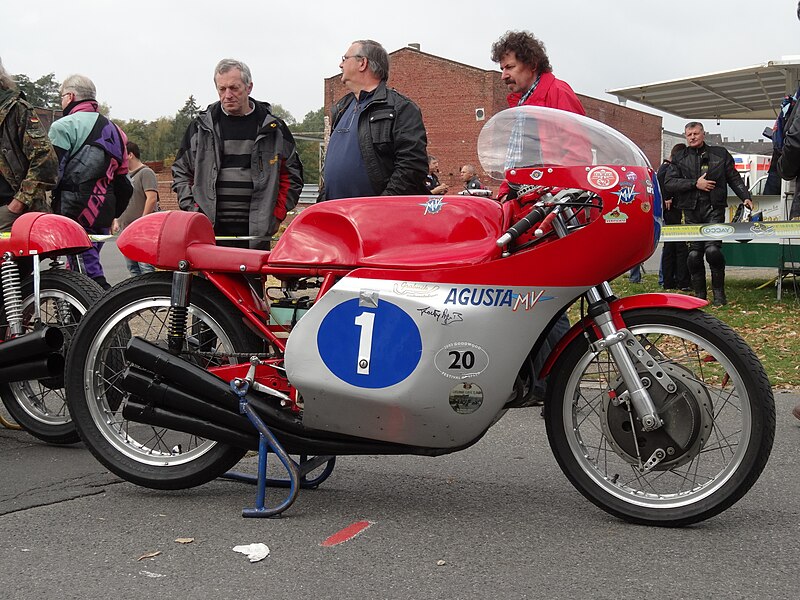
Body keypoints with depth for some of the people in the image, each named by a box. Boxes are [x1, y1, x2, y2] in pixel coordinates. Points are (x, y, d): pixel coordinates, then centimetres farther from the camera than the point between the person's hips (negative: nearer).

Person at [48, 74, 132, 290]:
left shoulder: (63, 126, -5)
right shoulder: (113, 130, 20)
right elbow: (123, 181, 19)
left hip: (75, 213, -8)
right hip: (103, 217, 8)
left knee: (89, 274, -9)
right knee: (89, 266, 17)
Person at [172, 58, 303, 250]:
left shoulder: (272, 128, 8)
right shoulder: (201, 127, 10)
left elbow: (292, 175, 13)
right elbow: (181, 172, 17)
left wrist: (277, 215, 4)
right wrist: (192, 210, 5)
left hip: (256, 233, 0)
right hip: (210, 232, 0)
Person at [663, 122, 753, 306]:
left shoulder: (720, 154, 14)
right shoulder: (679, 159, 14)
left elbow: (734, 178, 14)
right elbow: (668, 184, 1)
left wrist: (745, 197, 1)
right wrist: (695, 184, -7)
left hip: (714, 209, -2)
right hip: (691, 211, 2)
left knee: (712, 249, -17)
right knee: (694, 253, -1)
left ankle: (719, 293, -3)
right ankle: (699, 295, 10)